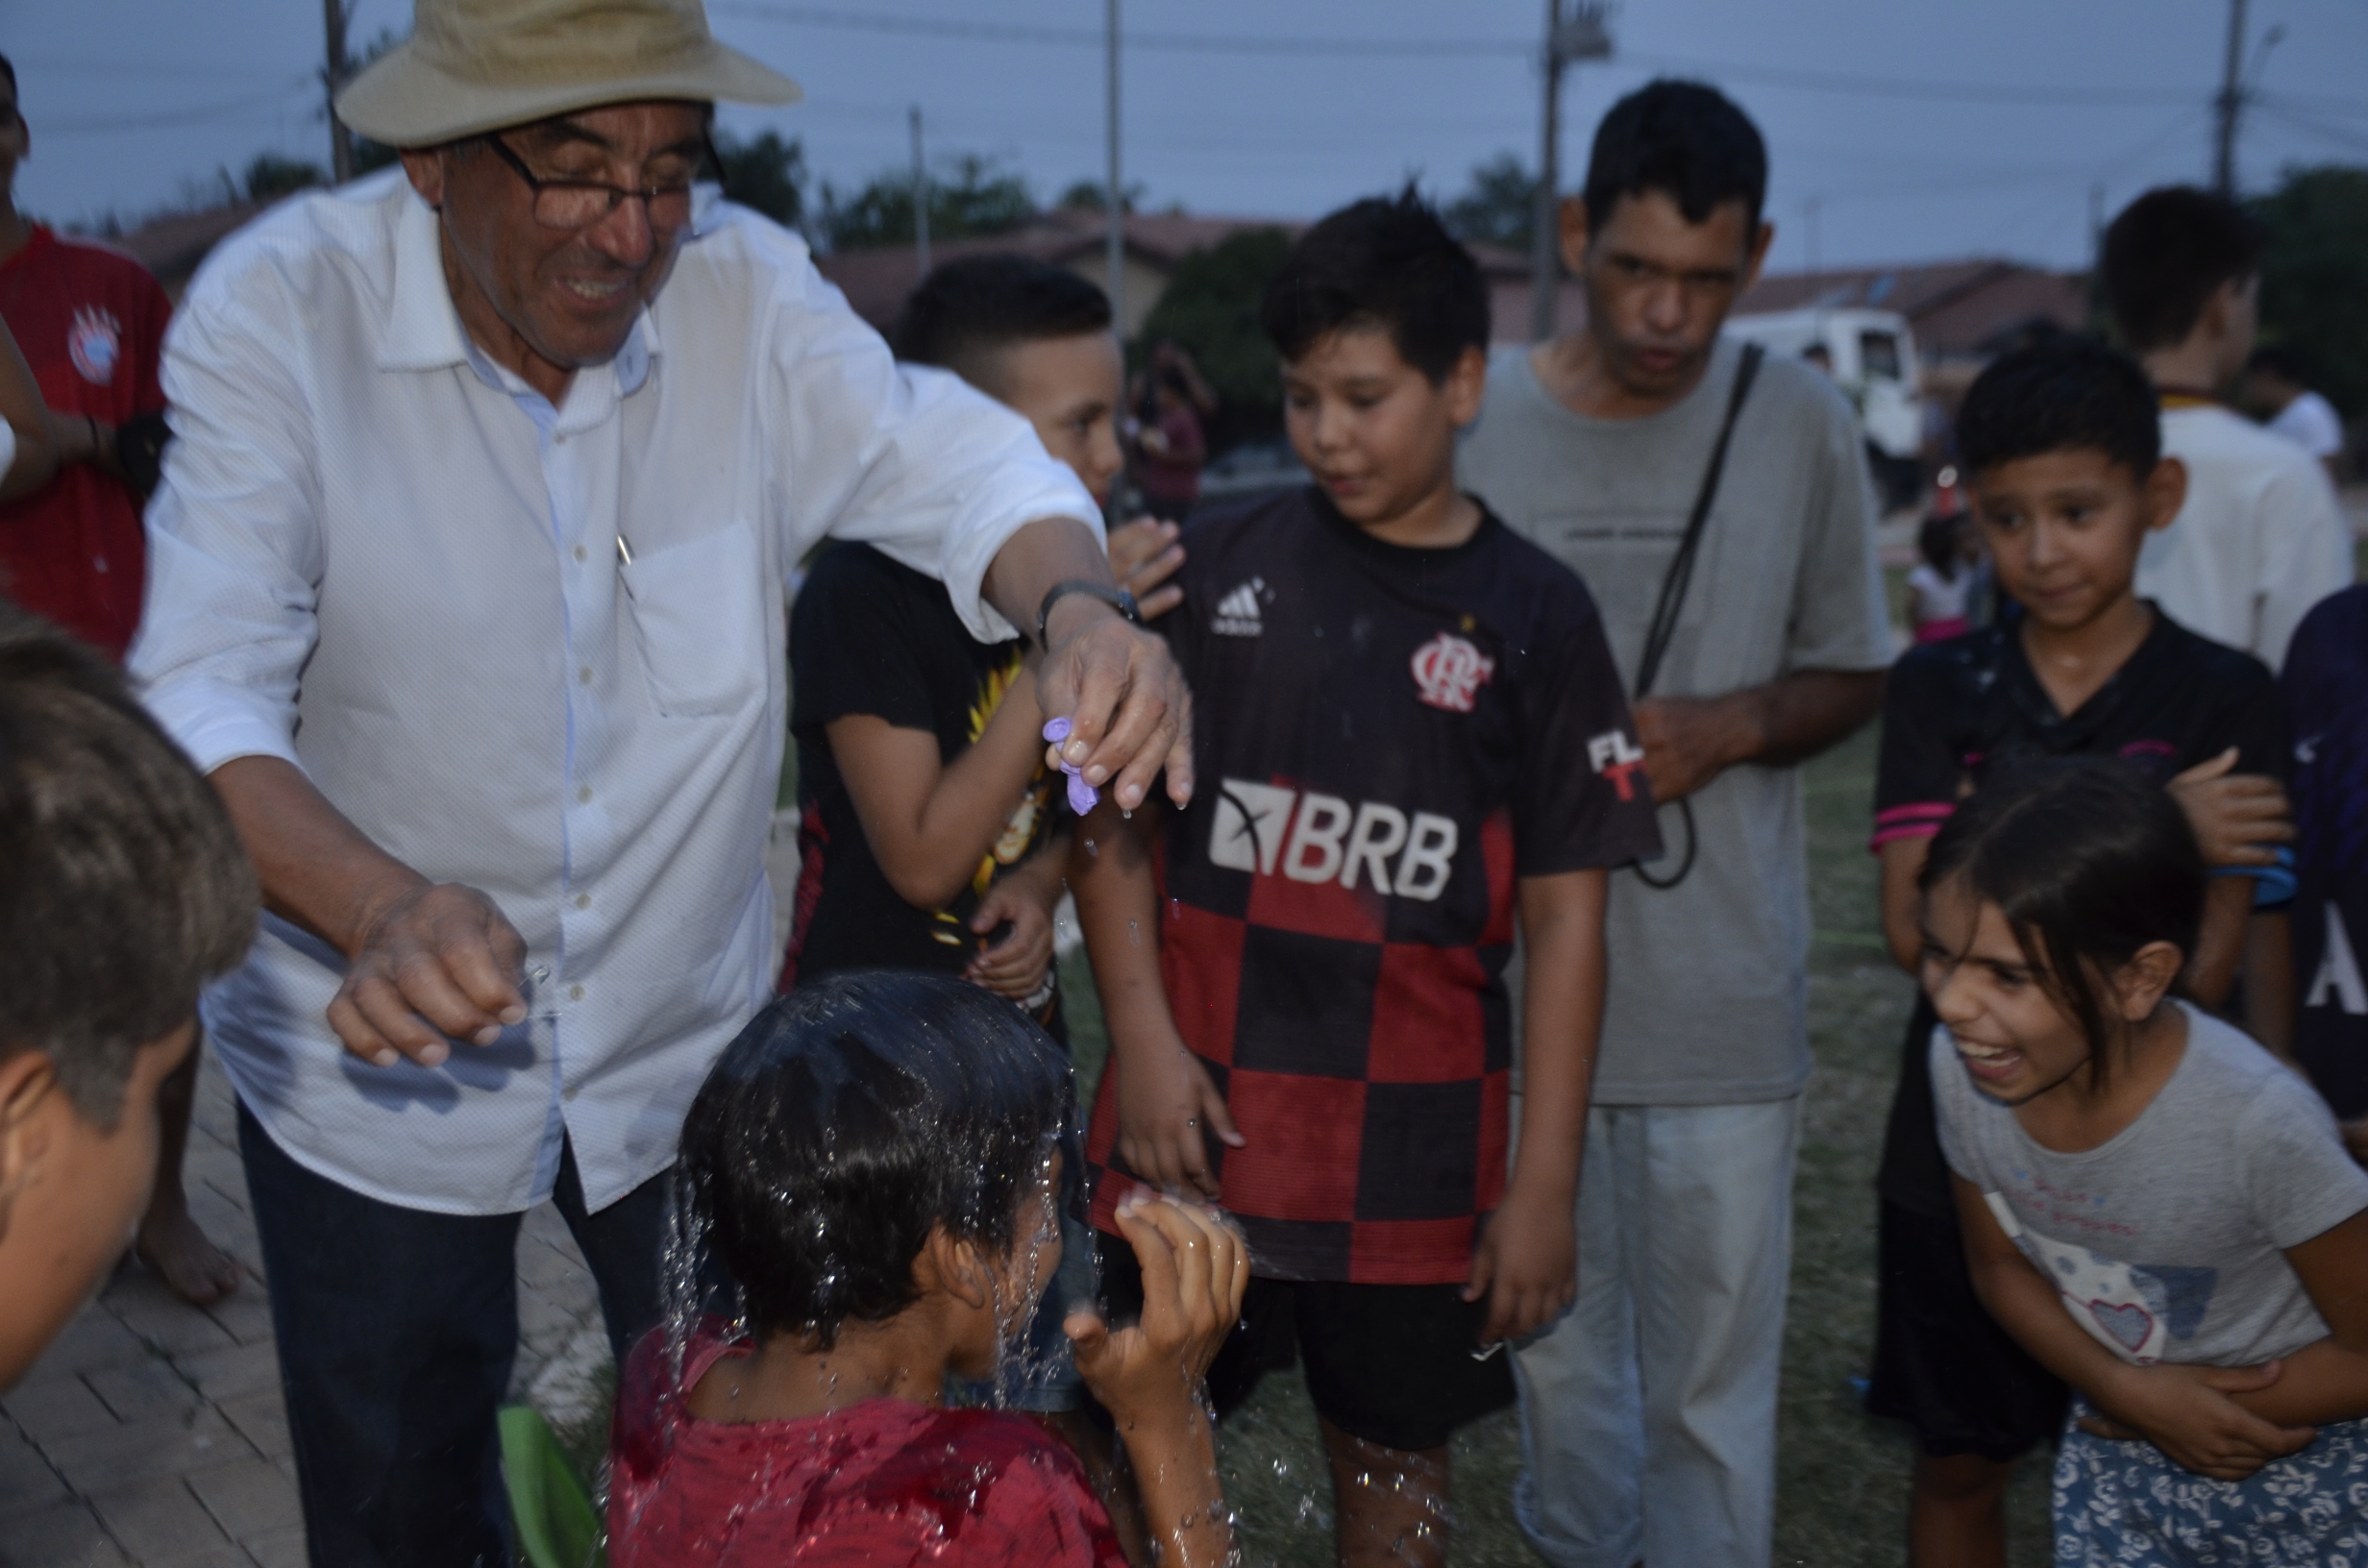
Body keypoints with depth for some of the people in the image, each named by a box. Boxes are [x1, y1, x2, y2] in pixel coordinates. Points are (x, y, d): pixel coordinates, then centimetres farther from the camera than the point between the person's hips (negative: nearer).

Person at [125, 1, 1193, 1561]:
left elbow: (951, 458, -18)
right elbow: (203, 694, -26)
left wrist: (1078, 604, -41)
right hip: (376, 1062, -1)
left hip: (691, 1039, 2)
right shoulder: (281, 308, -19)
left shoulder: (746, 286, -11)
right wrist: (381, 910, -44)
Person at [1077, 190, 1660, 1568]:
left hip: (1413, 1148, 0)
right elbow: (1113, 818, 3)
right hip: (1198, 1116, 1)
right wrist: (1143, 1039, -8)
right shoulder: (1220, 565, 1)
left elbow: (1566, 918, -2)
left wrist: (1544, 1185, -4)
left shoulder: (1533, 615, -2)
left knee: (1396, 1457, 15)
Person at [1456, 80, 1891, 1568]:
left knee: (1714, 1383, 7)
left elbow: (1854, 673, 8)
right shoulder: (1474, 420, -5)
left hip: (1726, 994, 0)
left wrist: (1725, 728, -12)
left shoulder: (1803, 422, -2)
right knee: (1555, 1346, 17)